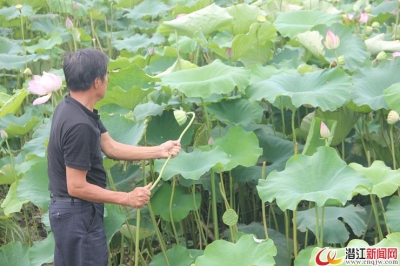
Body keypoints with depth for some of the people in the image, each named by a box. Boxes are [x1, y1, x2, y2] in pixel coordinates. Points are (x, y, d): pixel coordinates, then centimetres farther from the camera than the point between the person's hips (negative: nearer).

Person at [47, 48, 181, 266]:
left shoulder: (71, 107, 2)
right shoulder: (79, 125, -29)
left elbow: (110, 147, 8)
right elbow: (76, 187, -26)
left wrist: (159, 151, 8)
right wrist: (127, 199, -19)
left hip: (67, 209, 10)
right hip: (78, 213, -10)